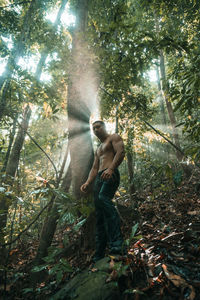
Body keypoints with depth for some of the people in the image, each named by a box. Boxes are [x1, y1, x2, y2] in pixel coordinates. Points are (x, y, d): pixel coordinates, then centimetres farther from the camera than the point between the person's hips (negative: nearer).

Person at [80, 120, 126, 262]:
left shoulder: (114, 137, 11)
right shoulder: (98, 149, 34)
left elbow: (121, 152, -9)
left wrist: (111, 168, -25)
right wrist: (88, 183, 8)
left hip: (111, 174, -8)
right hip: (99, 178, 8)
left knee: (103, 198, -35)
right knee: (99, 216, 1)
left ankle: (117, 243, -42)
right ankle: (99, 254, 5)